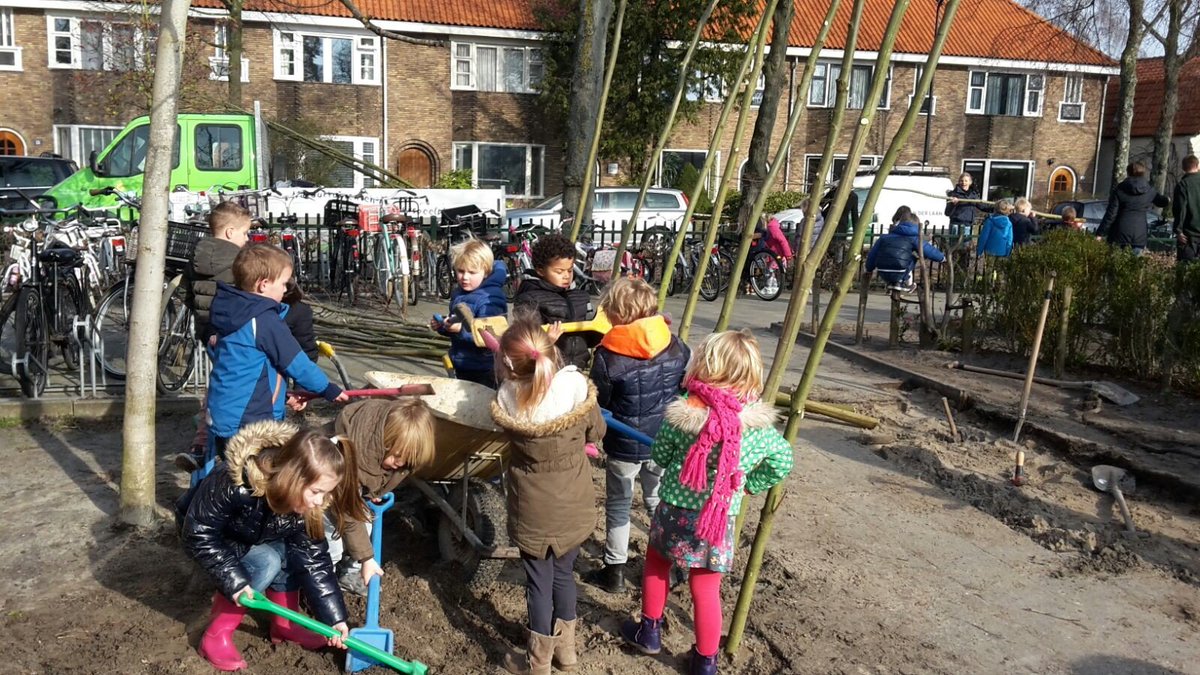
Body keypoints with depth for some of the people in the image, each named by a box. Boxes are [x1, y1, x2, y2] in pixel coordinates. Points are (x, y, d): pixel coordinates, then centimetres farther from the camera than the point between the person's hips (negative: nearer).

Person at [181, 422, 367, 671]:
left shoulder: (304, 502, -23)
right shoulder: (234, 485, -40)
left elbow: (313, 559, -18)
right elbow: (198, 534, -32)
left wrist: (333, 617, -20)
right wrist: (234, 581, -35)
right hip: (207, 539, -5)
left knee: (298, 549, -19)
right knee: (267, 562, -28)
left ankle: (284, 623, -1)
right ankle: (216, 635, -14)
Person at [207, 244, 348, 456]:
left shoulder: (232, 313, 10)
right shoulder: (265, 321, -19)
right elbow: (296, 363, -13)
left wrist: (284, 395, 21)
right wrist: (328, 389, 0)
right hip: (246, 422, -10)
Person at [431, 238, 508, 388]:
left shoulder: (489, 300, -21)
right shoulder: (458, 293, 4)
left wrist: (462, 329, -38)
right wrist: (442, 326, -1)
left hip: (483, 371, -8)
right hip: (461, 366, 8)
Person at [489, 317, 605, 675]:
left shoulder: (508, 397, -20)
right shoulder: (576, 385, -19)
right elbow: (596, 433, -2)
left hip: (534, 509, -1)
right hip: (573, 505, 1)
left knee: (538, 580, 15)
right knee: (564, 573, 21)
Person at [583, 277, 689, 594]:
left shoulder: (607, 356, -20)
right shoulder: (676, 346, -8)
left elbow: (596, 404, -11)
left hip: (624, 446, -4)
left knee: (618, 506, 14)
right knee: (659, 502, 21)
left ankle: (614, 571, 24)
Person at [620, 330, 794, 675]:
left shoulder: (681, 413, -17)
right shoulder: (759, 425, -12)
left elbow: (659, 456, -2)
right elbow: (782, 462, 3)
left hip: (675, 511, -1)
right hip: (719, 520, 1)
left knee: (656, 563, 26)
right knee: (706, 590, 14)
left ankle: (649, 631, 41)